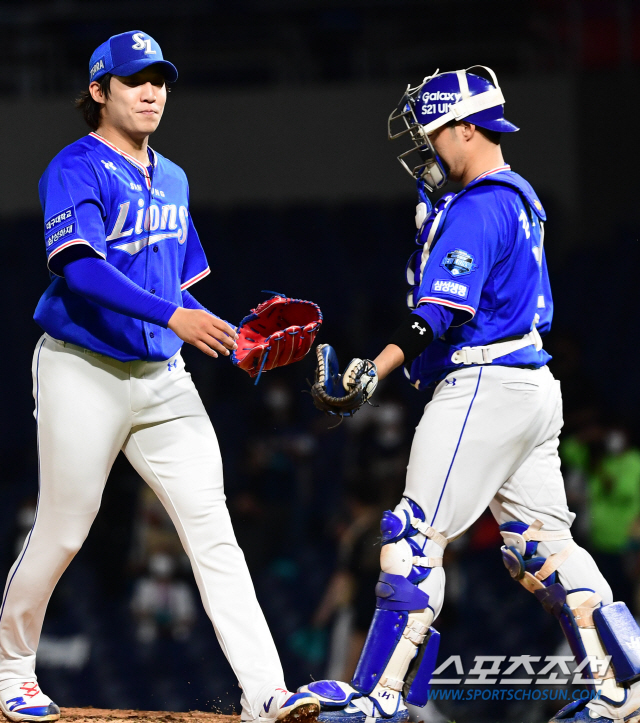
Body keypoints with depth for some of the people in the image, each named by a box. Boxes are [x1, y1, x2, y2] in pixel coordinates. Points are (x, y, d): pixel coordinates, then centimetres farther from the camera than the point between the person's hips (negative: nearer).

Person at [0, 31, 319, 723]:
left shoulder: (172, 180, 17)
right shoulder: (74, 171, -8)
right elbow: (80, 270, -23)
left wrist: (234, 340, 6)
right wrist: (173, 316, -34)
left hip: (162, 378, 6)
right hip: (84, 374, -6)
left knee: (212, 528, -7)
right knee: (61, 530, 3)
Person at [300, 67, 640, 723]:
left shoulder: (476, 208, -13)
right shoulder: (521, 200, 18)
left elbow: (440, 311, -23)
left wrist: (375, 371, -33)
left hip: (483, 386, -10)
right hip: (533, 387, 10)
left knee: (417, 536, -9)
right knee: (541, 546, 10)